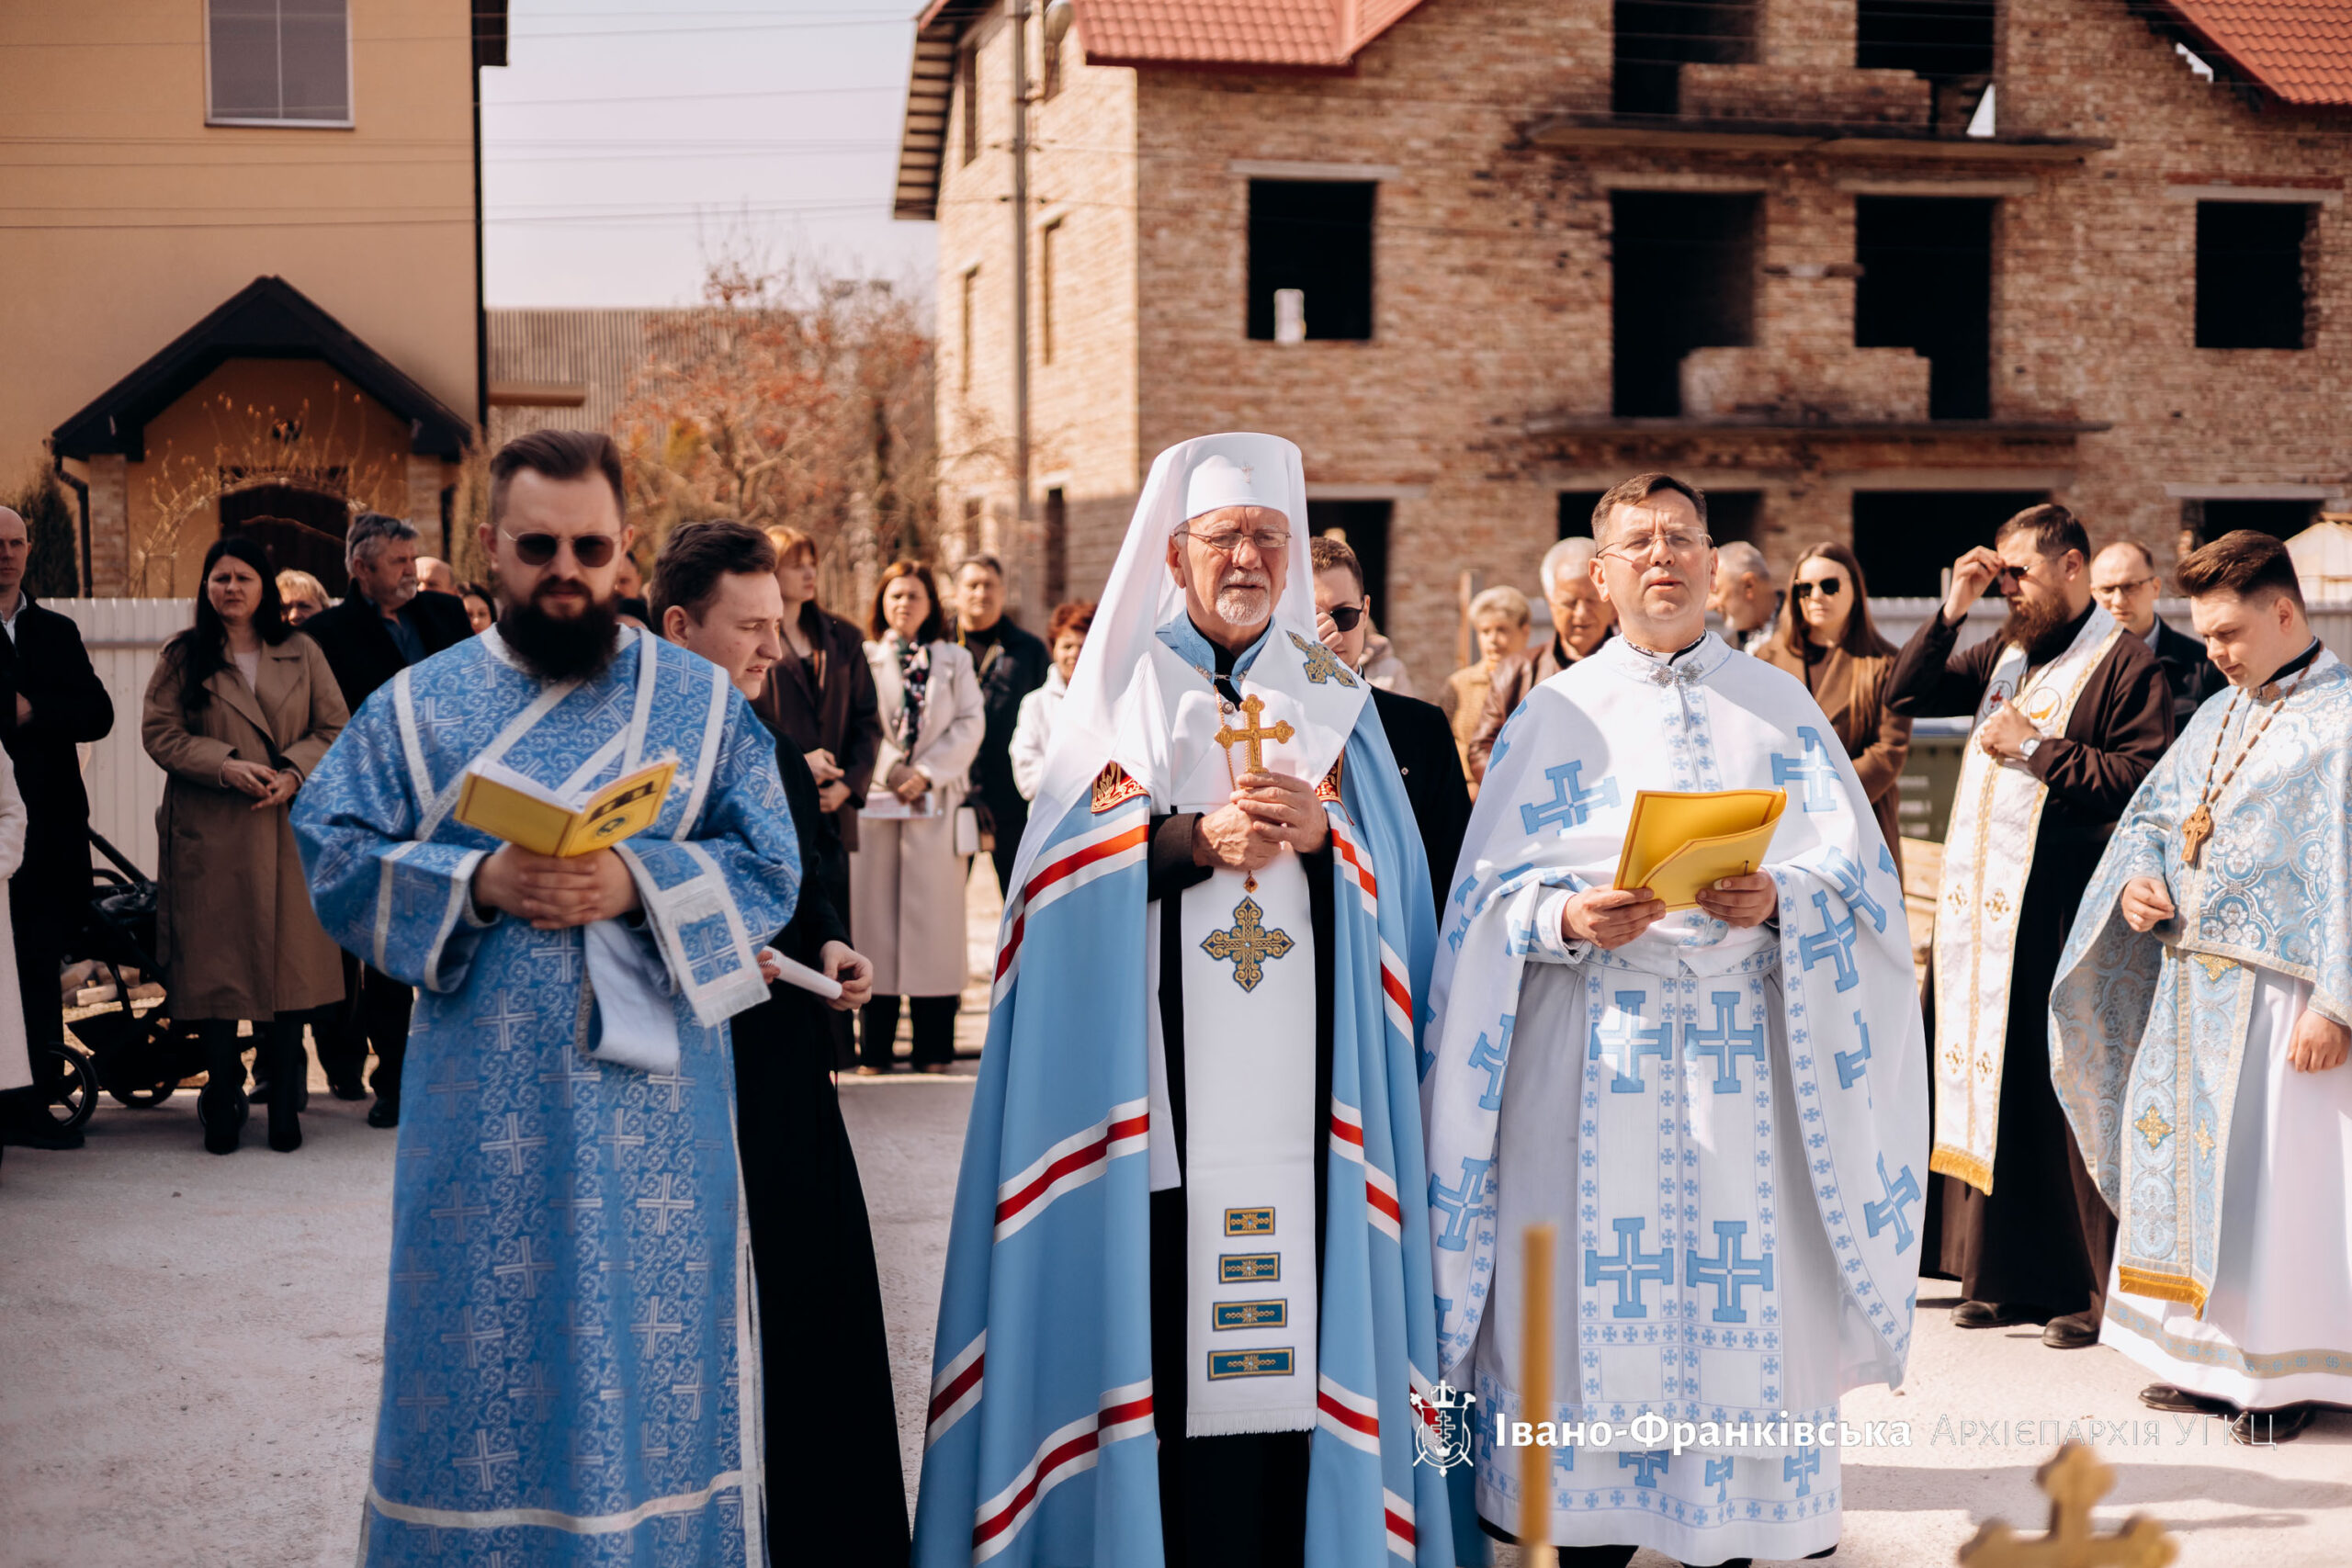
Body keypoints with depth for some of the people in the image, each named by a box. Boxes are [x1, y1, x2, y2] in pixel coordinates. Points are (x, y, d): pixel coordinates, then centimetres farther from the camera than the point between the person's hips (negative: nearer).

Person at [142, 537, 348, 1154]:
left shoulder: (303, 655, 10)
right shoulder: (183, 658, 6)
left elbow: (335, 729, 7)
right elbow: (159, 732, 0)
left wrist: (294, 773, -10)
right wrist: (226, 765, -13)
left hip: (287, 827, 1)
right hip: (208, 833, -1)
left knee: (288, 959, 0)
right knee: (213, 965, 0)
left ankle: (284, 1103, 9)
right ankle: (222, 1103, 11)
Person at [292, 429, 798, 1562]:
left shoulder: (702, 702, 6)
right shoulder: (418, 703, 7)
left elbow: (770, 869, -1)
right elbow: (334, 856, 0)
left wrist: (638, 884, -18)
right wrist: (474, 884, -16)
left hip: (650, 1098, 0)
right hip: (480, 1108, 0)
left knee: (652, 1358, 6)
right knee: (479, 1354, 5)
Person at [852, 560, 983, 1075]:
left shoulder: (955, 661, 14)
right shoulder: (861, 658, 10)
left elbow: (970, 725, 4)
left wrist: (926, 773, -8)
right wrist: (890, 770, -10)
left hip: (936, 803, 1)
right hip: (875, 801, -1)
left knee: (934, 916, -2)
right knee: (873, 912, -3)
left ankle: (934, 1047, 2)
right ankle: (874, 1047, 2)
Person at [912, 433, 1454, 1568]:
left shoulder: (1334, 696, 16)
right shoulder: (1126, 687, 8)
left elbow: (1394, 873, 9)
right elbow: (1074, 862, -3)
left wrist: (1321, 829, -11)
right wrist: (1198, 839, -16)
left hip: (1301, 1081, 2)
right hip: (1157, 1078, -2)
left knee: (1291, 1328, -2)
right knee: (1159, 1329, -7)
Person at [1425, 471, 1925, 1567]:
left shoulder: (1780, 707, 12)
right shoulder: (1556, 713, 9)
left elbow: (1851, 868, 4)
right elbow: (1496, 892, 3)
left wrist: (1776, 899, -15)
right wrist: (1571, 919, -17)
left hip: (1747, 1041, 1)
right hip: (1596, 1049, -1)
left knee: (1745, 1294, -1)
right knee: (1596, 1284, -3)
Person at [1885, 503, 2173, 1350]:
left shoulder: (2125, 665, -5)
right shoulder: (2003, 655, 16)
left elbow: (2146, 776, -15)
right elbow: (1905, 695, 15)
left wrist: (2036, 747, -13)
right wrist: (1952, 609, 5)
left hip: (2060, 907, -7)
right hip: (1982, 899, 7)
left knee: (2067, 1090, -5)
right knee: (1993, 1078, 9)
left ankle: (2092, 1286, 3)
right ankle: (2008, 1275, 17)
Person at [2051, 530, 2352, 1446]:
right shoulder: (2216, 715, 15)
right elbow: (2150, 812, 22)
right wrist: (2135, 881, 0)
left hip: (2274, 990, -8)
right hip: (2187, 979, 8)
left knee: (2270, 1172, -4)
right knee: (2182, 1158, 11)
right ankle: (2210, 1360, 22)